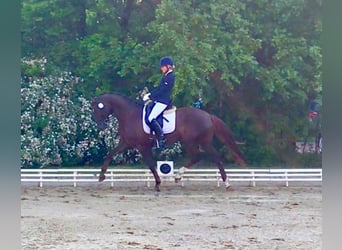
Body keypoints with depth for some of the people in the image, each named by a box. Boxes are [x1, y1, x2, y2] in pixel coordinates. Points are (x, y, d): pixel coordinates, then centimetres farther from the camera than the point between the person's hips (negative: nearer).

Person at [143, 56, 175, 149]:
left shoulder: (170, 77, -16)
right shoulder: (166, 76, 14)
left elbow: (161, 91, -19)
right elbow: (159, 89, 18)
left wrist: (149, 96, -15)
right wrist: (150, 94, 7)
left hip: (163, 102, -11)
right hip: (160, 100, 11)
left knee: (150, 119, -21)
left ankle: (161, 138, -17)